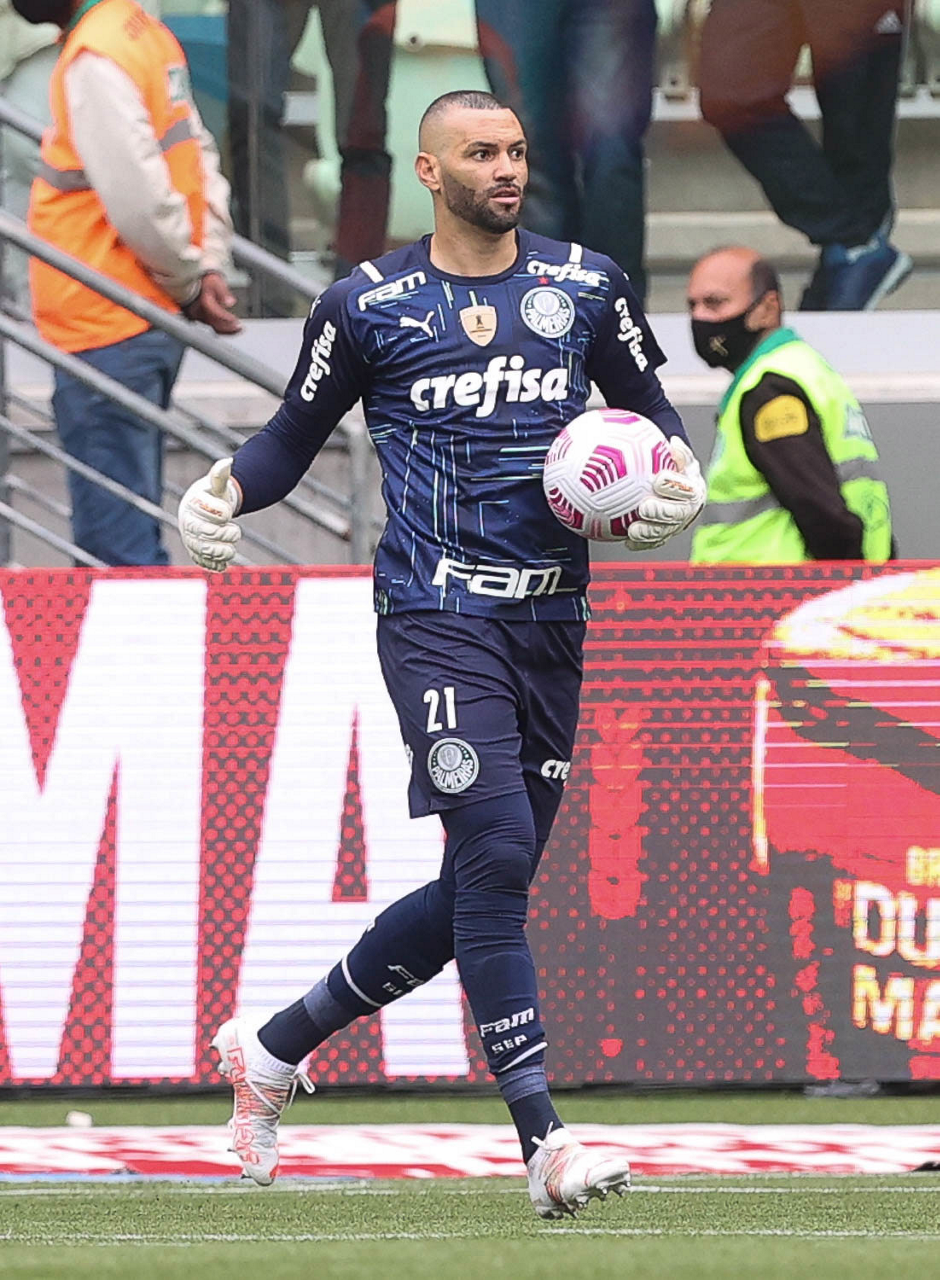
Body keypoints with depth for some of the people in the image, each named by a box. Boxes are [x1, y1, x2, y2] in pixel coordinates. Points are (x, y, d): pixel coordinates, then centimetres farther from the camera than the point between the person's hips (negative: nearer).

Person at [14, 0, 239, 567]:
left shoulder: (94, 62, -20)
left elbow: (139, 201, -23)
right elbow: (200, 159, 15)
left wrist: (190, 280, -7)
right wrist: (209, 265, 5)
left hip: (106, 331, -10)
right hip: (153, 320, 10)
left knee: (118, 546, -6)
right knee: (131, 532, 19)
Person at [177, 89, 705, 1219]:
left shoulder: (586, 286, 10)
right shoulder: (368, 305, 2)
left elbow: (652, 417, 19)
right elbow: (296, 435, 11)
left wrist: (675, 485, -3)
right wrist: (226, 490, -9)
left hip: (551, 624, 5)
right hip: (436, 617, -5)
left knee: (480, 890, 7)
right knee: (494, 853, -20)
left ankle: (273, 1047, 25)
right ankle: (544, 1144, -21)